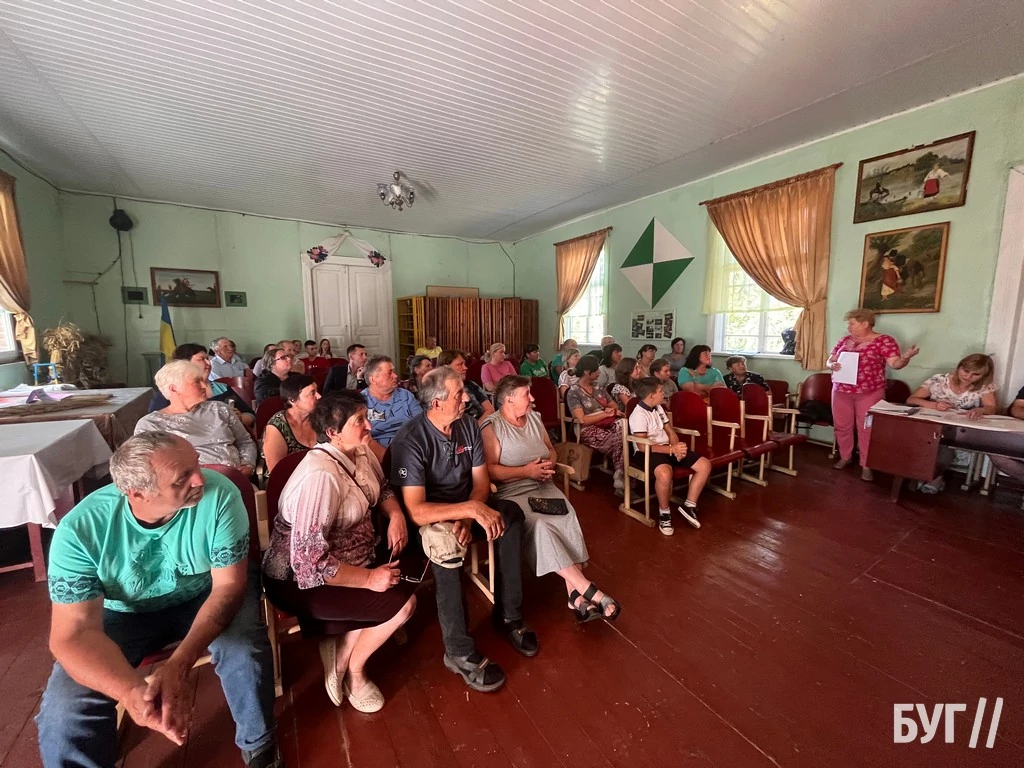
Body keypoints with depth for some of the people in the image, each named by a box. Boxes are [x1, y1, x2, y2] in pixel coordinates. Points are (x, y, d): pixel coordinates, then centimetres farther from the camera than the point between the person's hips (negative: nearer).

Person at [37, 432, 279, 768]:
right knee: (63, 711, -19)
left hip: (205, 595, -1)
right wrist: (134, 693, -41)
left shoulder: (219, 494, -30)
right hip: (125, 613, 2)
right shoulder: (79, 530, -26)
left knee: (245, 655, -25)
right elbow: (74, 633, -24)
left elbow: (228, 584, -23)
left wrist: (179, 664, -36)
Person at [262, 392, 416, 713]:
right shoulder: (321, 475, -32)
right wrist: (368, 578, -24)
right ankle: (353, 670, 13)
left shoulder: (360, 453, -5)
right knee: (402, 602, -15)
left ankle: (341, 646, 11)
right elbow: (309, 562, -33)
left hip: (351, 558, 8)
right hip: (302, 580, -8)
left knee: (407, 580, -7)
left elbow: (382, 488, 12)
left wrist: (396, 515, -9)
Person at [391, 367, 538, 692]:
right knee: (444, 542, -36)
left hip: (465, 504, 5)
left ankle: (508, 616, -7)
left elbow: (481, 480, -3)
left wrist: (468, 516, -22)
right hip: (429, 516, -5)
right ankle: (459, 652, -20)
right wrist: (471, 509, -37)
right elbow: (416, 511, -30)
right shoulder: (410, 440, -24)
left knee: (511, 513, -20)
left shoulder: (468, 424, -6)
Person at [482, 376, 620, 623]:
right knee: (540, 526, -30)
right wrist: (526, 471, -16)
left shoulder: (534, 417, 14)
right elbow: (489, 470, -15)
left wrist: (550, 463, -1)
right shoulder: (491, 426, -8)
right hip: (512, 492, -5)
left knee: (569, 517, -23)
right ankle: (588, 590, -24)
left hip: (544, 486, 6)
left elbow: (551, 449, 22)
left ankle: (576, 595, -22)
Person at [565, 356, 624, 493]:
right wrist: (606, 413, -9)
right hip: (589, 431, -6)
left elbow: (614, 406, 19)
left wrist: (612, 411, -4)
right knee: (620, 440, -31)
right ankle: (620, 475, -12)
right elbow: (582, 420, -13)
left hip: (607, 425, 6)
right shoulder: (573, 392, -4)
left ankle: (619, 476, -22)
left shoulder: (597, 386, 18)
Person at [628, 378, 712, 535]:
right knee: (665, 473, -40)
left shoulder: (658, 408, 11)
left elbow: (670, 431, 14)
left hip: (668, 448, 9)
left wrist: (677, 447, -8)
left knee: (705, 465, -2)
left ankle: (689, 506, 6)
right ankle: (664, 513, -14)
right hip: (648, 452, -9)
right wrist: (672, 449, -22)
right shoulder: (638, 415, -17)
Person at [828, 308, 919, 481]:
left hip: (869, 393, -4)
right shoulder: (844, 340, 9)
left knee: (866, 429, 2)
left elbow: (895, 363, -12)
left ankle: (866, 465, 12)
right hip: (841, 391, 5)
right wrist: (832, 365, -11)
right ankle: (845, 457, 29)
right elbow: (829, 361, 11)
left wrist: (905, 358, -33)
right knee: (841, 426, 12)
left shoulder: (884, 340, -5)